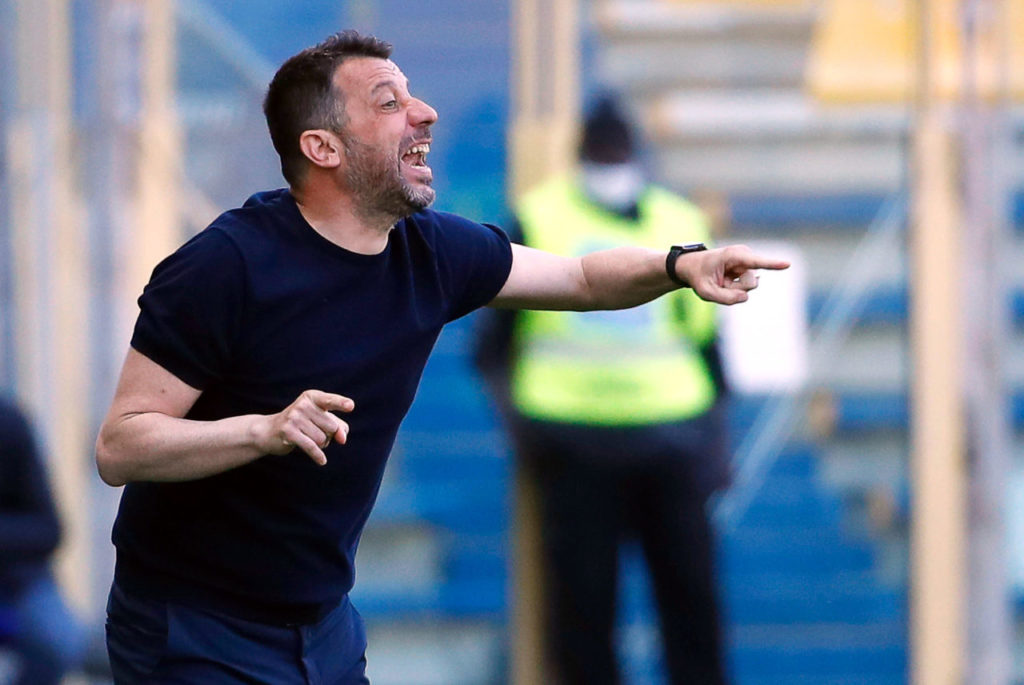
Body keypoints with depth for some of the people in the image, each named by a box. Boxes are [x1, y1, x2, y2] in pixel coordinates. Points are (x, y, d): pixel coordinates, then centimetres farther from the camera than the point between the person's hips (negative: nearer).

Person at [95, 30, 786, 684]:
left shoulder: (430, 252, 0)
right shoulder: (227, 265, -21)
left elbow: (582, 278, 17)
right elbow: (119, 448, -23)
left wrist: (679, 265, -3)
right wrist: (265, 430, -37)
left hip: (326, 624, 7)